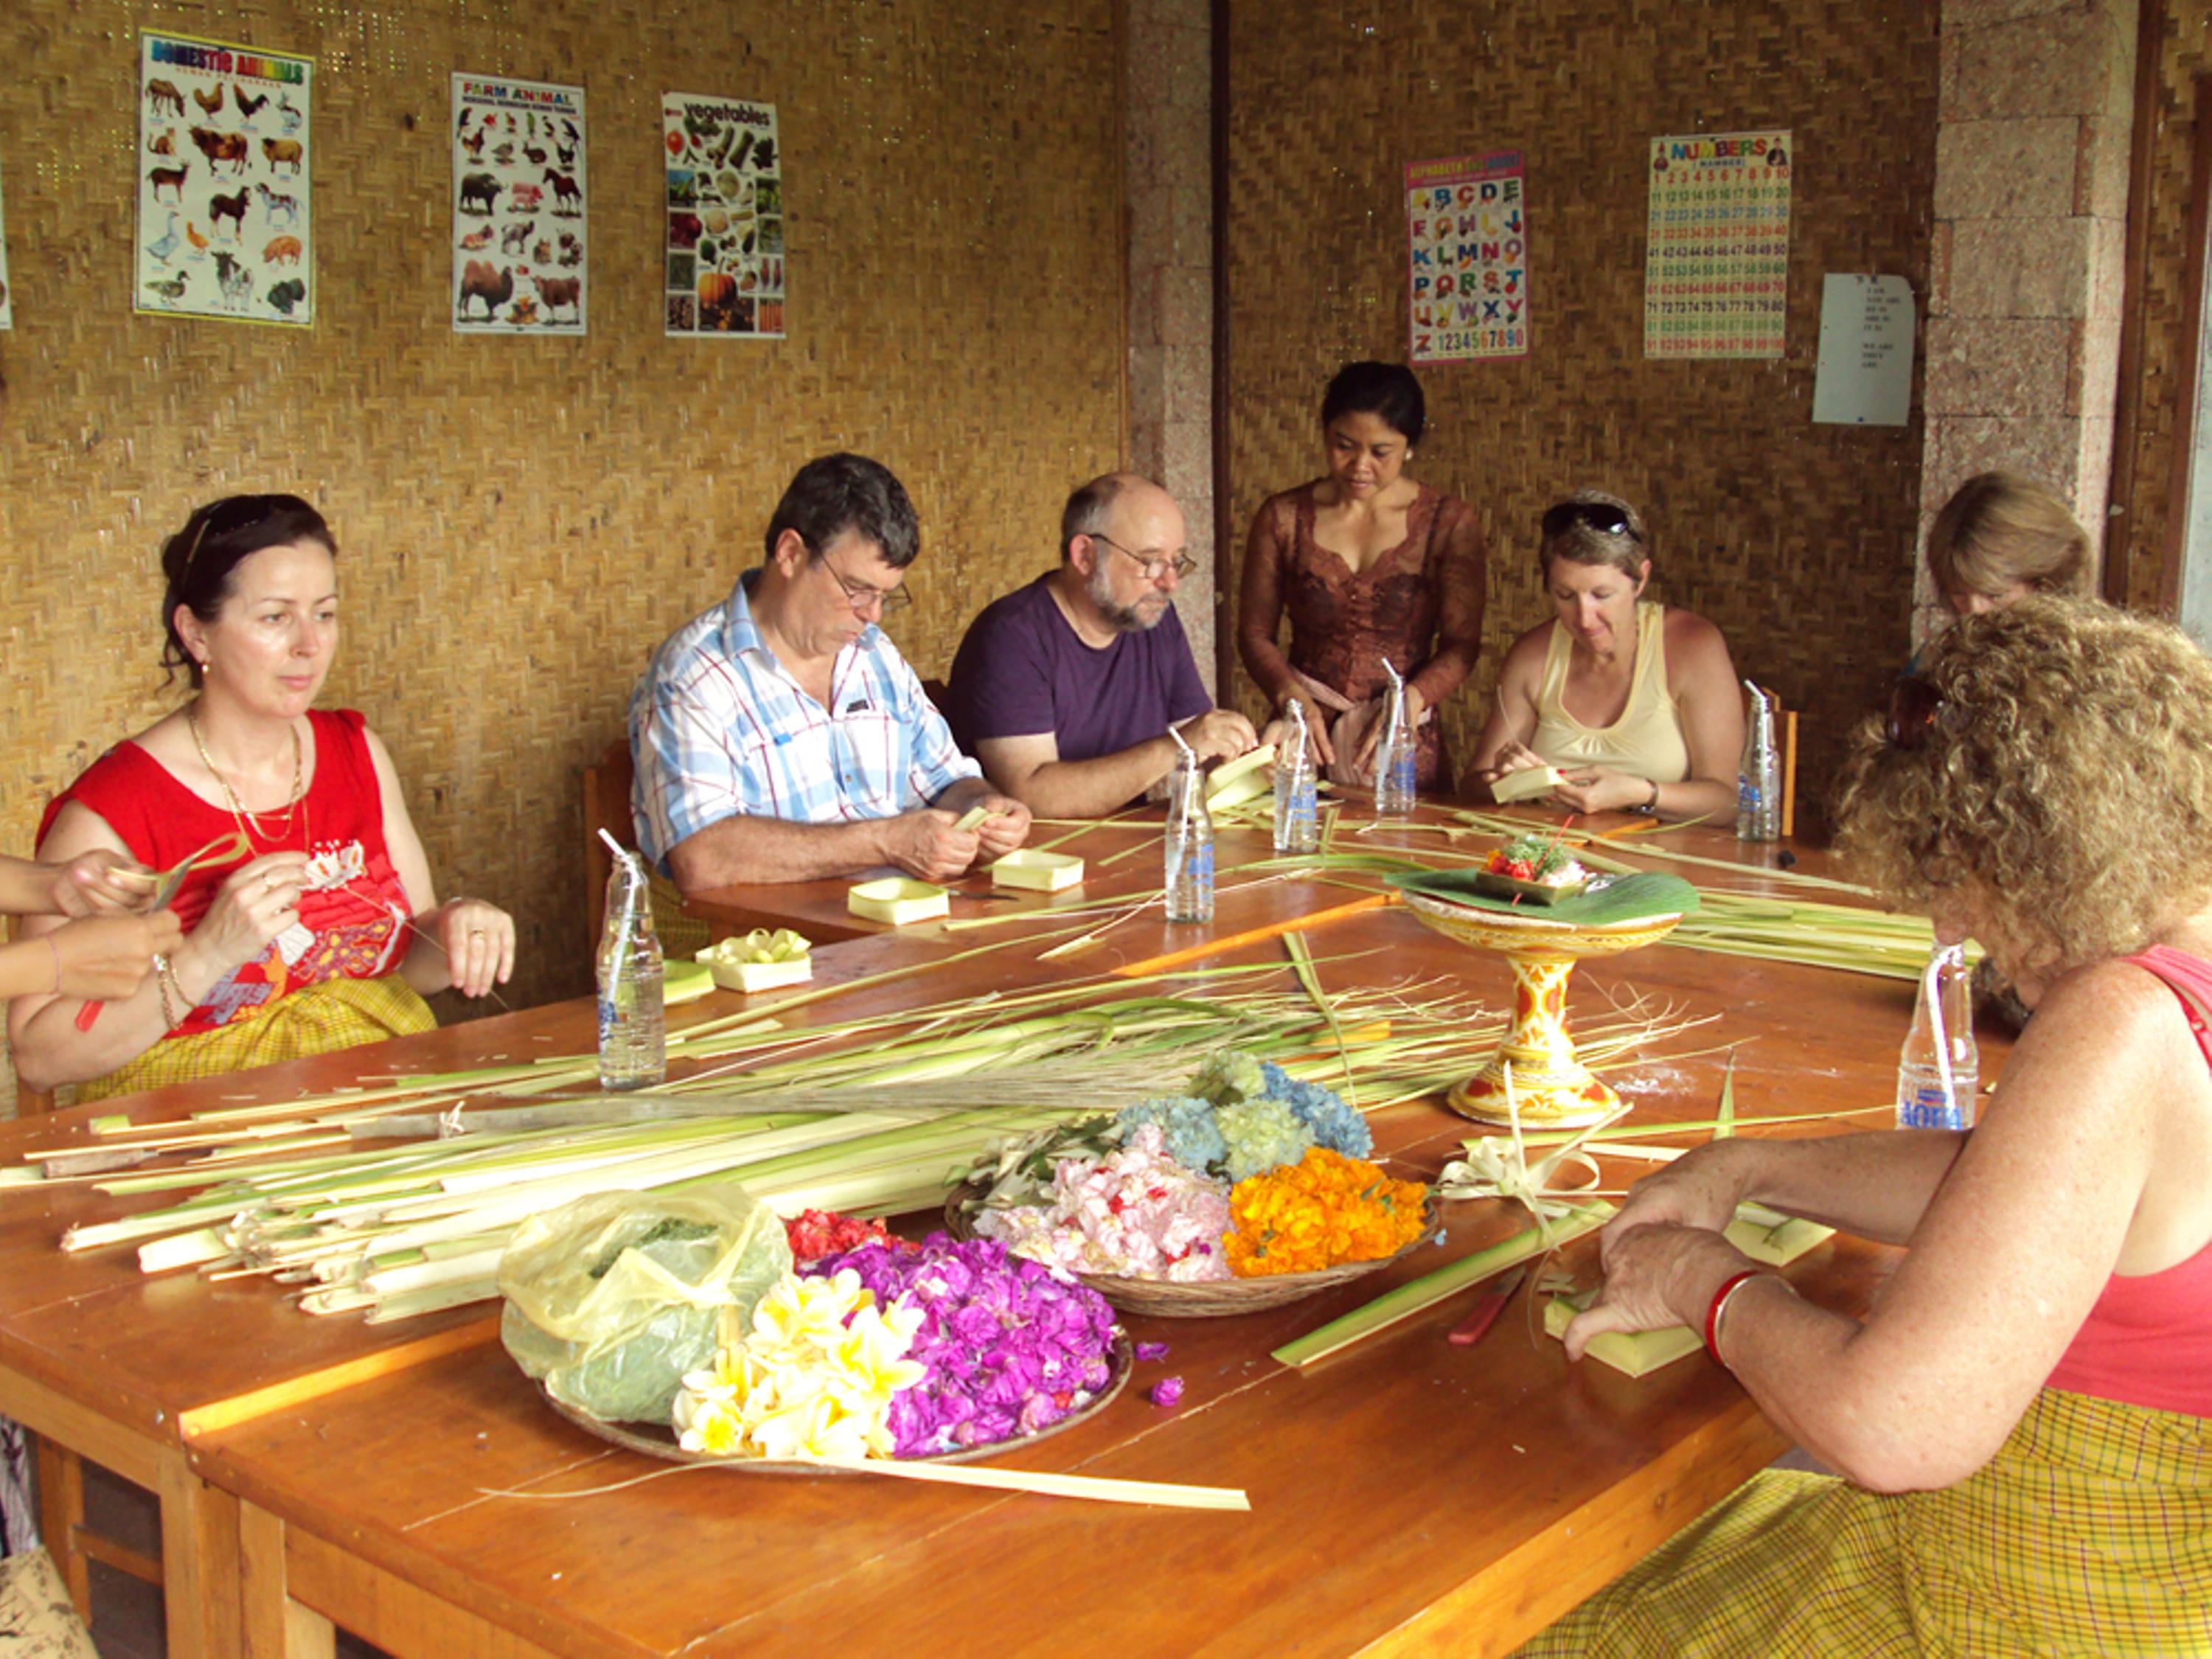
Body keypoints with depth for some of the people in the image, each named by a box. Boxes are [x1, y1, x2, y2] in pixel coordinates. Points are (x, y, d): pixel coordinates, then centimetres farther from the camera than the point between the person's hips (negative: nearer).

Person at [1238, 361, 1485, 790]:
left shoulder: (1449, 524, 4)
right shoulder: (1283, 518, 7)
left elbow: (1462, 644, 1)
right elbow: (1254, 633, 8)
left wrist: (1410, 701, -16)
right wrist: (1291, 695, -10)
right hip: (1306, 737, 0)